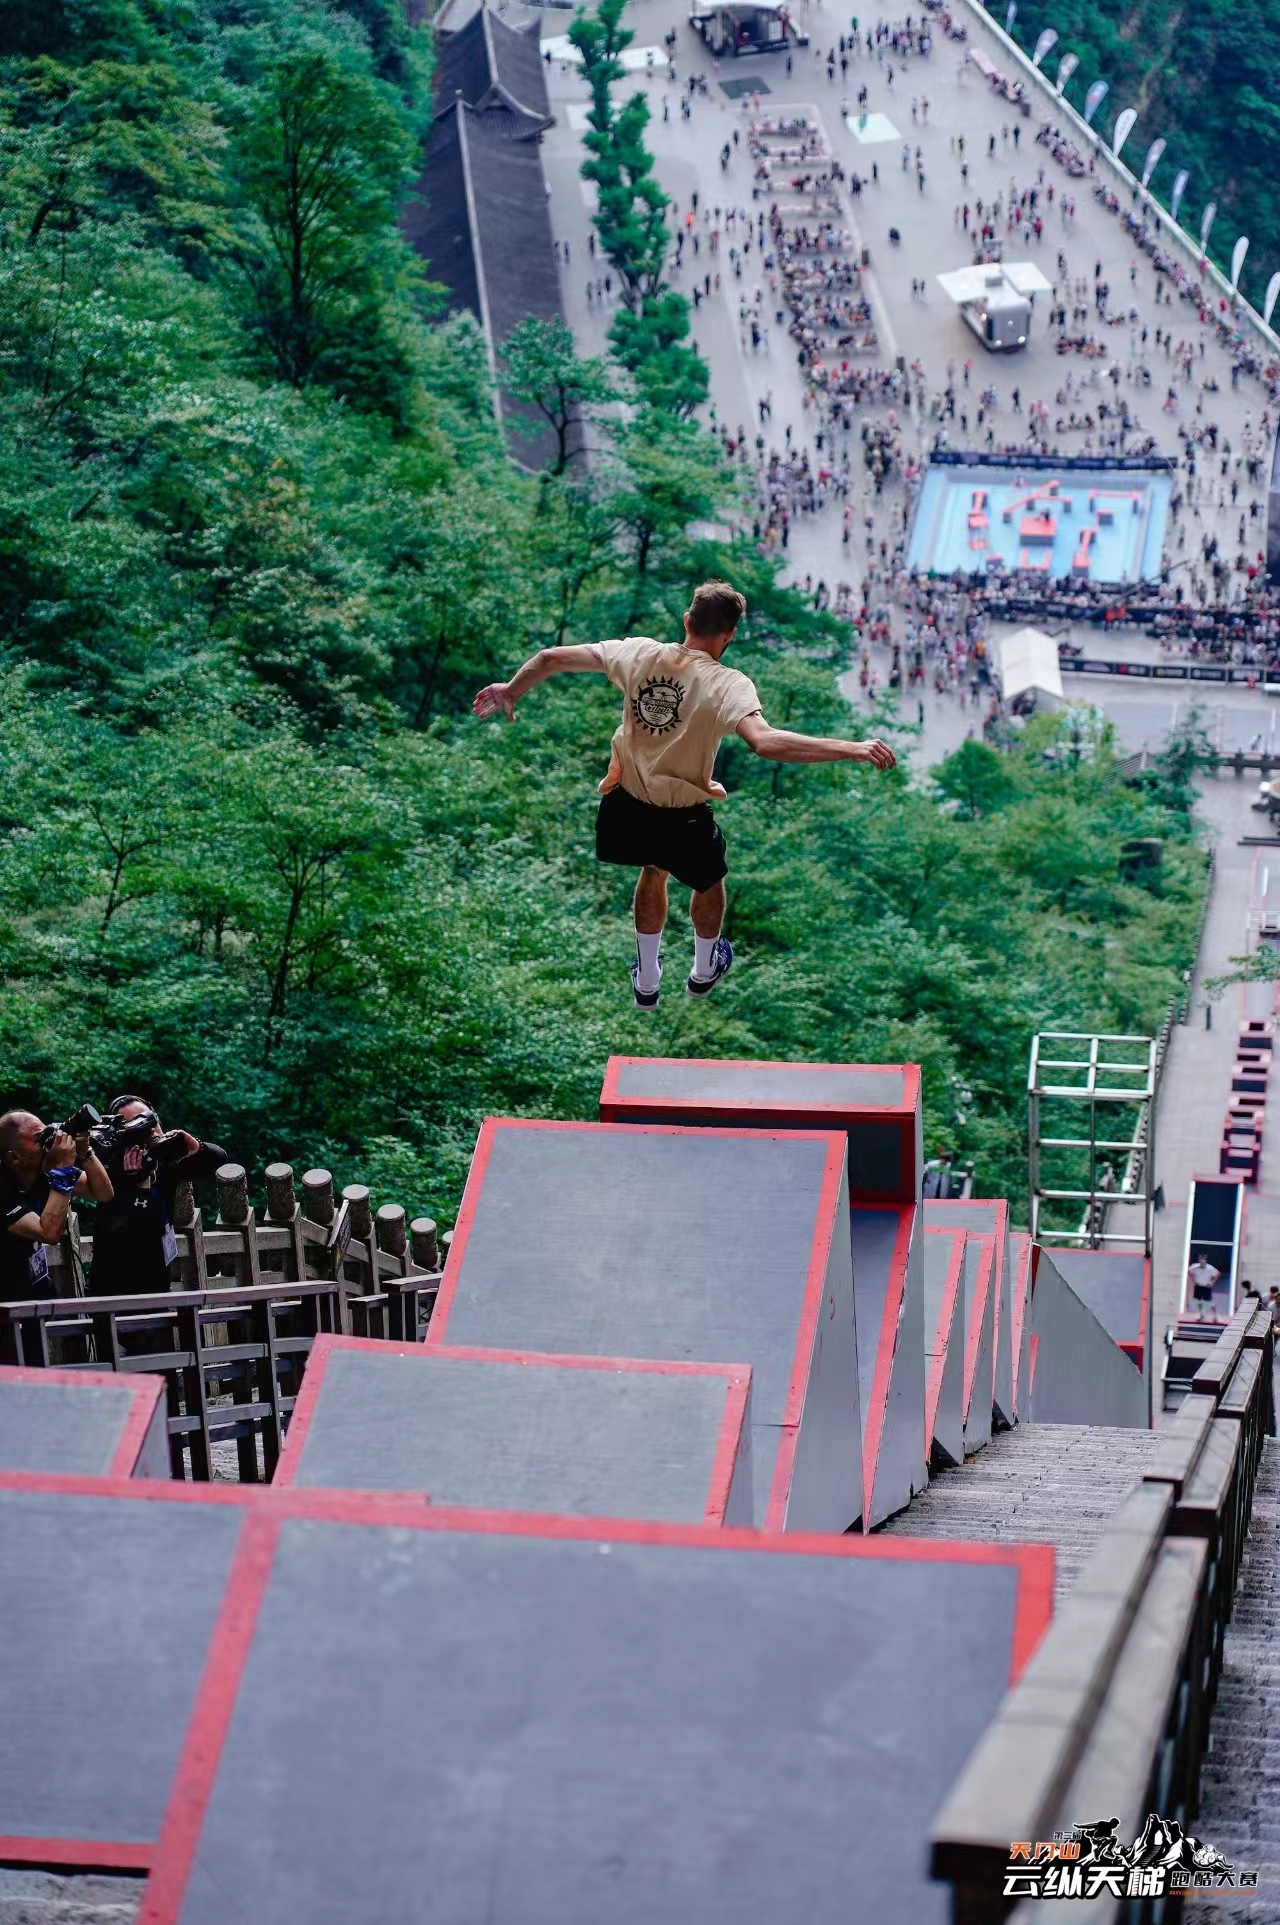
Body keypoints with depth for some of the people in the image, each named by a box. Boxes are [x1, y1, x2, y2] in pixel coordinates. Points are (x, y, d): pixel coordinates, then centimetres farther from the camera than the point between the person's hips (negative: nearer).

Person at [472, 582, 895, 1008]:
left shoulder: (638, 652, -14)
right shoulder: (727, 684, -27)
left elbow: (552, 658, -7)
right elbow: (765, 742, -44)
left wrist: (511, 690, 13)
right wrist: (854, 750, -44)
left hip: (627, 806, 4)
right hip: (682, 820, -4)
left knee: (654, 872, 34)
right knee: (710, 880, 29)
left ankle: (646, 983, 49)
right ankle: (704, 971, 53)